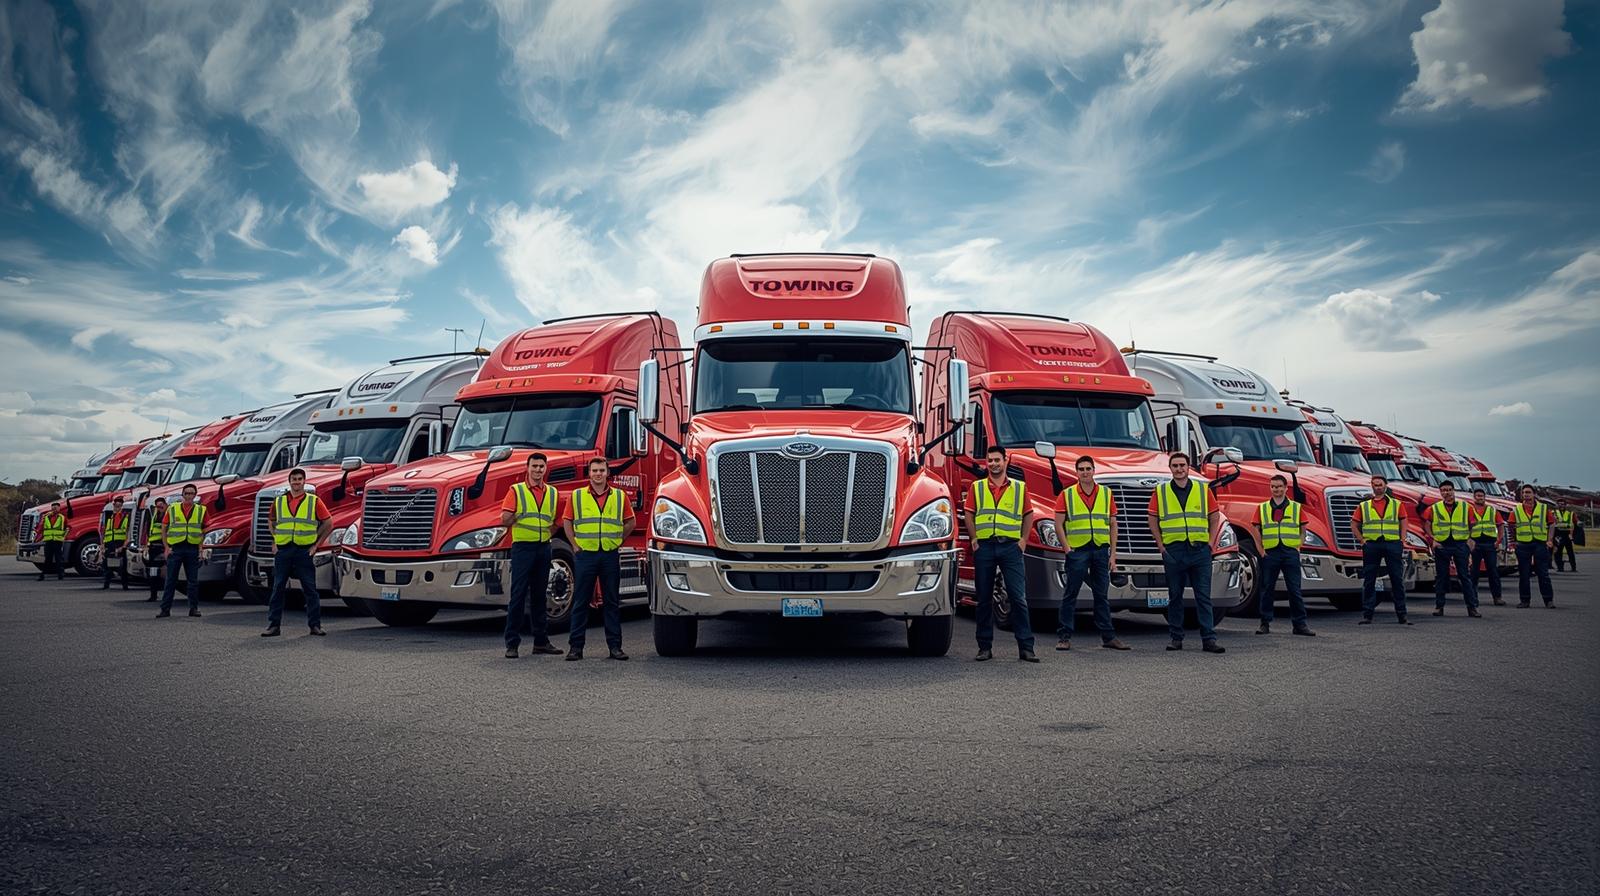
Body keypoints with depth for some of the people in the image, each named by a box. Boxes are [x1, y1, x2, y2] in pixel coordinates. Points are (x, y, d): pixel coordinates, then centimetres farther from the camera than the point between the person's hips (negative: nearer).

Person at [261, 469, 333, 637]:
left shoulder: (314, 501, 2)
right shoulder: (279, 501, 9)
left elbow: (328, 523, 4)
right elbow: (271, 522, 24)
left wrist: (316, 543, 3)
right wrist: (274, 542, 14)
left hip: (304, 551, -2)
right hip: (282, 551, 2)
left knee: (310, 589, 1)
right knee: (278, 588, 4)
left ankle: (315, 625, 5)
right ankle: (273, 625, 9)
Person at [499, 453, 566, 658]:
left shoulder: (552, 493, 12)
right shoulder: (516, 491, -1)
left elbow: (557, 521, 20)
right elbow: (505, 520, -10)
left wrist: (548, 530, 7)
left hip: (544, 547, 5)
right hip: (522, 547, -5)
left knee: (540, 595, 11)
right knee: (518, 595, -6)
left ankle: (541, 641, 17)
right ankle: (512, 643, -3)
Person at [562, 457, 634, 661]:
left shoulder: (620, 496, 6)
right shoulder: (577, 496, 3)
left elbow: (630, 522, 14)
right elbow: (567, 521, 10)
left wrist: (617, 540, 8)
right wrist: (575, 544, 3)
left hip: (610, 555, 1)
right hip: (585, 554, -1)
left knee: (612, 602, 6)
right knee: (580, 602, 2)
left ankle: (615, 646, 11)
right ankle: (575, 646, 7)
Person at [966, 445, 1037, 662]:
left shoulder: (1019, 488, 9)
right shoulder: (977, 487, 9)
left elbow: (1028, 515, 12)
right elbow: (968, 514, 7)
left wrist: (1023, 540, 3)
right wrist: (974, 539, -3)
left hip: (1010, 546, -1)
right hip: (984, 547, 1)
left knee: (1018, 597, -5)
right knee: (984, 599, 6)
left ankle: (1026, 647, -2)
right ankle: (985, 647, 13)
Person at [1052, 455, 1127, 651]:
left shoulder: (1106, 494, 10)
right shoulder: (1067, 495, 3)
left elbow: (1113, 524, 10)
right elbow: (1059, 523, 1)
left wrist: (1113, 553, 4)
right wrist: (1066, 548, -9)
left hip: (1101, 549, 3)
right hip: (1077, 550, -2)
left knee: (1102, 595, 8)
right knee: (1071, 594, 0)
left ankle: (1108, 637, 13)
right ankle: (1064, 636, 4)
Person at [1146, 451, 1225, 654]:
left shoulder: (1203, 489, 7)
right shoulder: (1160, 491, 5)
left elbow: (1215, 517, 12)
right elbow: (1153, 520, 7)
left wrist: (1210, 543, 4)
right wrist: (1161, 546, 1)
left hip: (1200, 550, 0)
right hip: (1173, 550, 0)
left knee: (1204, 596, -1)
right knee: (1175, 596, 6)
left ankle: (1209, 639, -1)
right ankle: (1176, 638, 13)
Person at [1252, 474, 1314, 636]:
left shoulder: (1296, 507, 8)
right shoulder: (1262, 508, 8)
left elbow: (1303, 530, 12)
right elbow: (1257, 530, 7)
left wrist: (1298, 547, 2)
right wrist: (1261, 550, 0)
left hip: (1290, 553, 0)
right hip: (1270, 553, 0)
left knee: (1295, 589, 0)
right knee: (1267, 589, 4)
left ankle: (1300, 623, 5)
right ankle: (1265, 623, 10)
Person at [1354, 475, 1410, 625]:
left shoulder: (1397, 504, 10)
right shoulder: (1364, 506, 11)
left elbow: (1403, 524, 8)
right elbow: (1355, 525, 12)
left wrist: (1402, 541, -3)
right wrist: (1362, 541, 2)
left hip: (1393, 544, 0)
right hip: (1371, 545, 1)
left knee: (1397, 580, 2)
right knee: (1369, 581, 1)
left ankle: (1401, 615, 8)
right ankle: (1367, 615, 5)